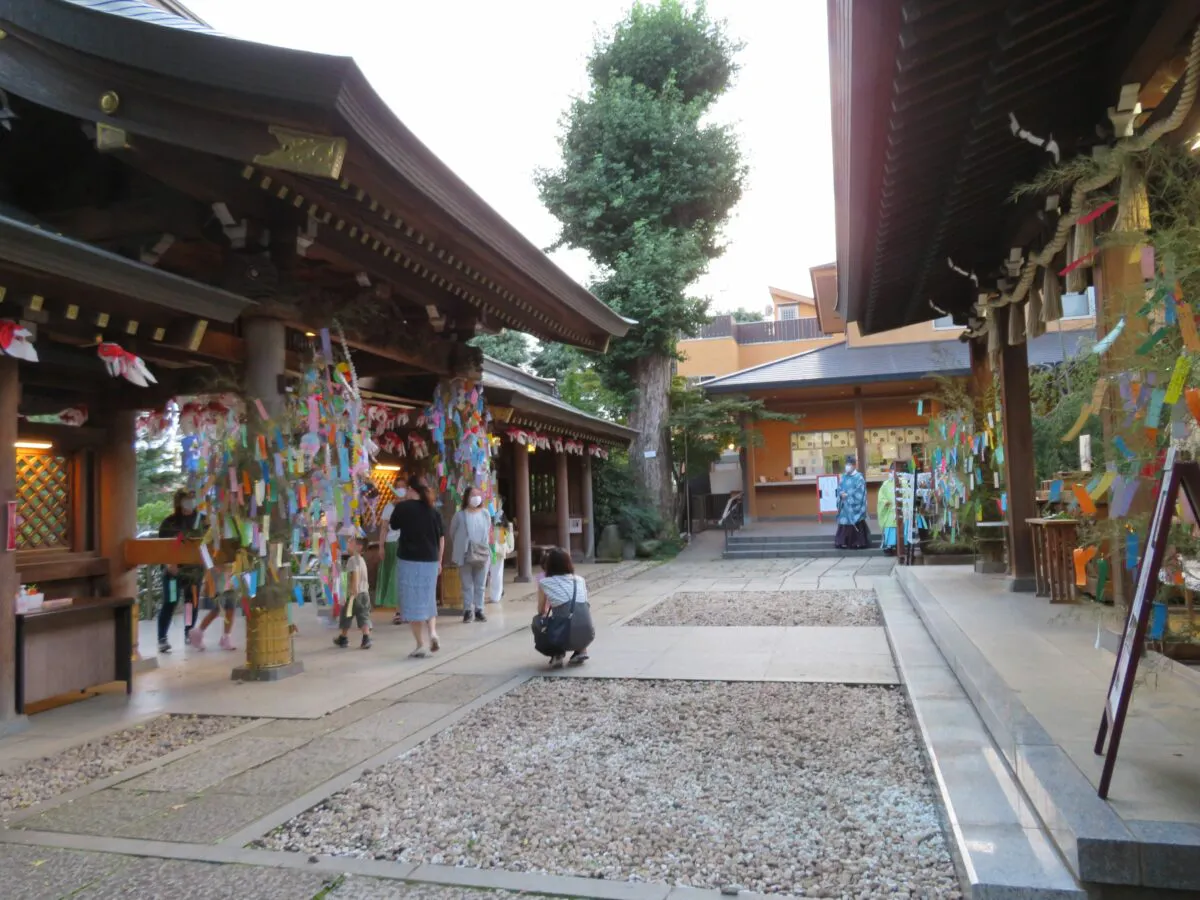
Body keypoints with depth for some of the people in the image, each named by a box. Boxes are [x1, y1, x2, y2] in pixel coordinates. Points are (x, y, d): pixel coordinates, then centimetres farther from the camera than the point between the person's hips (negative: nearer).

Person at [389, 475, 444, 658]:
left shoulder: (402, 507, -8)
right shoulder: (434, 510, 3)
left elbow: (393, 526, 10)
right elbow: (441, 539, 7)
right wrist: (439, 561, 18)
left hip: (408, 560, -3)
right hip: (430, 561, 4)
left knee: (412, 602, 3)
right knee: (428, 599, 20)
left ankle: (421, 645, 3)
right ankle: (432, 632, 2)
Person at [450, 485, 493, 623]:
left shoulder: (485, 514, 2)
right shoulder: (460, 515, -8)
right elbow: (453, 534, 3)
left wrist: (485, 547, 10)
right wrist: (460, 547, 9)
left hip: (482, 554, 3)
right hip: (465, 555, -3)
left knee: (480, 585, 8)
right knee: (467, 585, 4)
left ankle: (479, 610, 16)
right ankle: (467, 610, 12)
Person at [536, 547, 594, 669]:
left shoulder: (544, 583, 6)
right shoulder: (580, 580, 14)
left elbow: (541, 611, 18)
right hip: (587, 636, 3)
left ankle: (557, 654, 10)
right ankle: (581, 651, 18)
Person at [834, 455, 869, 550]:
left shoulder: (859, 477, -6)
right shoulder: (844, 477, 12)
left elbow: (860, 493, -11)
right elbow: (839, 489, 12)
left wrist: (848, 495, -14)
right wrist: (841, 494, -9)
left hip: (854, 506, -5)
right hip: (845, 505, 5)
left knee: (856, 524, -4)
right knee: (844, 522, 4)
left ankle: (858, 542, 3)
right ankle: (844, 542, 9)